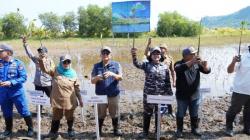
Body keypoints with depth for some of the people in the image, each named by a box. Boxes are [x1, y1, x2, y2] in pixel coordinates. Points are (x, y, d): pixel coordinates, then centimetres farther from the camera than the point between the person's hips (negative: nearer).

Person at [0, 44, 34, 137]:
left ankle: (30, 128, 25)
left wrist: (10, 82, -24)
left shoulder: (18, 63, -12)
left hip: (17, 92, -4)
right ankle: (8, 130, 37)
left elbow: (24, 77, -14)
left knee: (24, 111, 6)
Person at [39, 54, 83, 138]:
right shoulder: (55, 71, 0)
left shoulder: (73, 74, 1)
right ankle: (54, 131, 30)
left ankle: (70, 130, 38)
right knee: (56, 117, 13)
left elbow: (77, 88, 5)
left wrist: (80, 99, 5)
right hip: (57, 100, 0)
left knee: (70, 117, 16)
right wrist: (42, 61, -28)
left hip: (69, 101, 1)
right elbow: (45, 69, -8)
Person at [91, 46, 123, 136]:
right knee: (101, 114, 11)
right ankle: (99, 130, 27)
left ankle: (116, 129, 27)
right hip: (100, 95, 1)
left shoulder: (116, 64, 2)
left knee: (114, 114, 10)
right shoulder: (96, 66, 4)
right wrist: (97, 78, -23)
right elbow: (92, 81, 1)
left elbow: (120, 77, -9)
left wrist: (112, 74, -29)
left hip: (114, 94, 0)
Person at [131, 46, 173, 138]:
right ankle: (145, 131, 26)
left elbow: (168, 81, 6)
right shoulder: (147, 64, -3)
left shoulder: (165, 67, 2)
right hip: (148, 94, -1)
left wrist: (170, 93, 4)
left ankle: (158, 131, 31)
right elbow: (137, 64, -23)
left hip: (161, 95, 1)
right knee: (147, 113, 10)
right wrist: (134, 56, -42)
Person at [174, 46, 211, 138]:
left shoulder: (197, 64, 1)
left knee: (194, 114, 17)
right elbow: (178, 69, -34)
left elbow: (207, 71, -5)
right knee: (181, 114, 10)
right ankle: (179, 130, 26)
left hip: (195, 95, 4)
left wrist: (205, 66, -29)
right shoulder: (179, 64, -11)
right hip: (182, 96, -3)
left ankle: (195, 129, 34)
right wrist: (191, 62, -43)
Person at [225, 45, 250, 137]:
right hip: (240, 91, -4)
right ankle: (229, 127, 22)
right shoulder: (242, 58, -11)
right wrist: (233, 62, -31)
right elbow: (229, 71, -14)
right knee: (234, 110, 8)